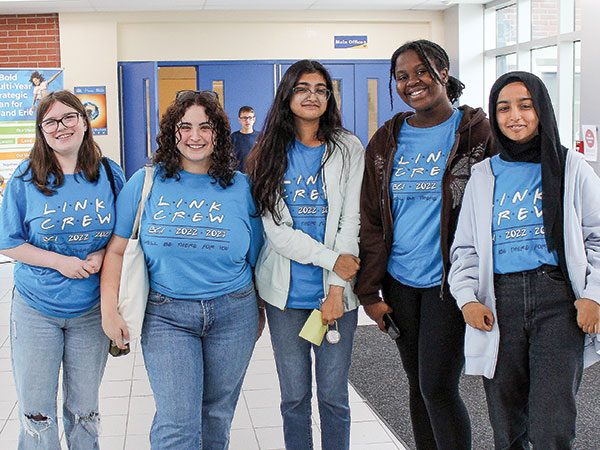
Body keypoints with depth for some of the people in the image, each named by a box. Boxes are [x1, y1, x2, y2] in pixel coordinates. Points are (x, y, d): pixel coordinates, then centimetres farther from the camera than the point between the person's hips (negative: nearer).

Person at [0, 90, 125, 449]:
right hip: (36, 310, -1)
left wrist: (103, 255, -13)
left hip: (91, 310, 1)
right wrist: (60, 261, -16)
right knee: (36, 412, 5)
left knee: (84, 409, 13)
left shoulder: (110, 175, -1)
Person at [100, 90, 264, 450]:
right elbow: (117, 249, 3)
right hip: (166, 314, -1)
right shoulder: (146, 183, 1)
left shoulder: (240, 187, 3)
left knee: (217, 414, 14)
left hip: (232, 313, 2)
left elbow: (255, 258, 9)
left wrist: (258, 312, 10)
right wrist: (109, 309, -4)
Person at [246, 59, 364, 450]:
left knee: (334, 396, 6)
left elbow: (350, 222, -3)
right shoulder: (271, 154, 4)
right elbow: (275, 229, -4)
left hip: (336, 291, -1)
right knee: (294, 396, 9)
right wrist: (331, 259, -13)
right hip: (286, 293, 1)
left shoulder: (348, 149, 2)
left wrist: (337, 288, -10)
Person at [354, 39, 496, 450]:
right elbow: (371, 220, 8)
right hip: (400, 284, 5)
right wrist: (369, 291, 3)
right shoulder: (386, 142, 8)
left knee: (438, 388, -8)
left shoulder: (477, 132, -4)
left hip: (449, 282, -5)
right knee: (418, 384, 13)